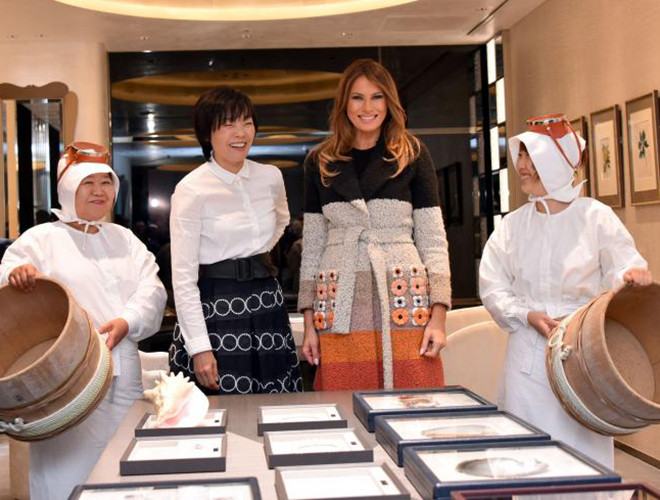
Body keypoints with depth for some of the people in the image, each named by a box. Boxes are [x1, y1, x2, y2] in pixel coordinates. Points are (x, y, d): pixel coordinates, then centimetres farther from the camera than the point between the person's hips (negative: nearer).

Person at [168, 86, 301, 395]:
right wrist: (199, 347, -17)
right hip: (216, 310, -5)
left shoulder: (271, 177, 4)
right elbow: (183, 277, -12)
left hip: (267, 303, 5)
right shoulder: (191, 190, -10)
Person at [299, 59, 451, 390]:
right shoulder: (321, 163, 11)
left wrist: (438, 316, -4)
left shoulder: (413, 156, 6)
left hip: (402, 304, -1)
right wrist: (309, 322, 8)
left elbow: (433, 239, 4)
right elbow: (312, 246, 13)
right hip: (340, 310, 1)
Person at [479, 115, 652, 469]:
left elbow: (623, 267, -1)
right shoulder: (512, 225, 6)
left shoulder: (596, 217, -1)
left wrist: (632, 276, -25)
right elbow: (492, 287, 5)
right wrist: (528, 316, -11)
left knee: (584, 446, 0)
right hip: (528, 356, 2)